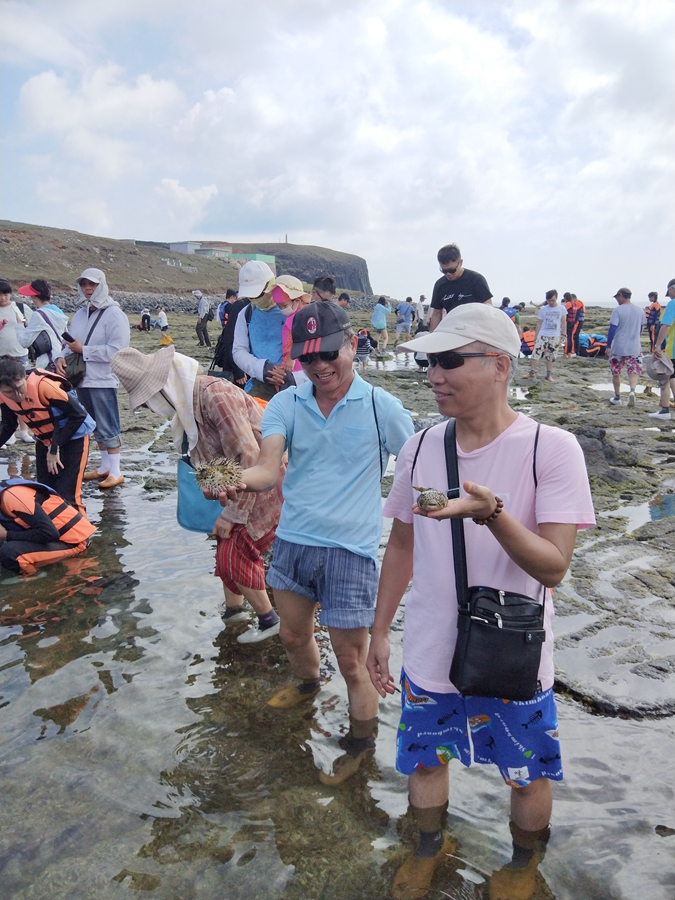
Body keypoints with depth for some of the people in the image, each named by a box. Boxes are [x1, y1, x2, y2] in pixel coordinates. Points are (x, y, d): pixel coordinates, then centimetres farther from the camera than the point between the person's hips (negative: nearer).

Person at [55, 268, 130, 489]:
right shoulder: (80, 314, 10)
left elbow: (117, 350, -19)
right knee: (96, 426, 15)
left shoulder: (114, 314, -10)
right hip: (82, 379, 7)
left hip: (103, 380, -7)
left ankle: (115, 471, 7)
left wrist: (83, 350, -16)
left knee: (108, 427, -1)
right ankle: (105, 467, 26)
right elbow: (70, 342, 13)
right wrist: (62, 357, -9)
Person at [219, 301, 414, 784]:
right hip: (294, 541, 4)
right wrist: (242, 481, -37)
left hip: (351, 550, -4)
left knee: (352, 658, 4)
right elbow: (269, 467, -14)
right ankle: (308, 684, 57)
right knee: (293, 634, 23)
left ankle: (363, 742, 31)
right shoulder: (285, 405, -1)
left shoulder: (381, 406, -9)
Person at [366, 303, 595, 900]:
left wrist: (490, 512, -37)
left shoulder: (551, 449, -18)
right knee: (423, 762, 21)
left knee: (529, 776, 18)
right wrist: (380, 630, 11)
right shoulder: (421, 448, -5)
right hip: (428, 656, 4)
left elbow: (552, 566, -21)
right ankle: (430, 848, 53)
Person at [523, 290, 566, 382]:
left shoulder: (562, 309, 0)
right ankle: (532, 372, 0)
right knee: (536, 353, -7)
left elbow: (563, 323, 5)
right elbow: (539, 323, 7)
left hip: (555, 336, 0)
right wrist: (536, 336, 6)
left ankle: (549, 374, 13)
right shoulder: (543, 309, 2)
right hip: (542, 335, 0)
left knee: (550, 356, 6)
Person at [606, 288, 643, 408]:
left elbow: (612, 329, -14)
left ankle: (617, 398, 21)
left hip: (618, 348, -3)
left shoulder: (617, 310, -10)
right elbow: (640, 329, 18)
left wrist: (608, 346, -6)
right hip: (634, 348, 3)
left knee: (616, 373, 13)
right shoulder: (639, 311, 6)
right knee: (634, 372, 7)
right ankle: (632, 390, -21)